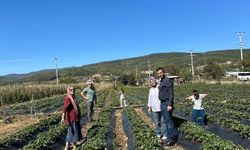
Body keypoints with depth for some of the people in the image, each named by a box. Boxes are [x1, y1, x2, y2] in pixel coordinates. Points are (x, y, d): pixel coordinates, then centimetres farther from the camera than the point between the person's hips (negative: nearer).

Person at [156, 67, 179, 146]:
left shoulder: (168, 81, -13)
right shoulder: (160, 81, 14)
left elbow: (171, 93, -18)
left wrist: (170, 105, -23)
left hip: (167, 103, -9)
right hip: (162, 103, 9)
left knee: (169, 121, -4)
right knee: (165, 121, 15)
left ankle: (172, 139, 5)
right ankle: (166, 135, 25)